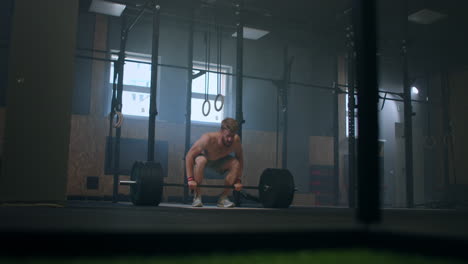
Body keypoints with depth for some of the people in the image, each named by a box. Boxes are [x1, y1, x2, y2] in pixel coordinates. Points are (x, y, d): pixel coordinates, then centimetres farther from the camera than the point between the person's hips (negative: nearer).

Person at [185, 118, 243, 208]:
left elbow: (240, 159, -10)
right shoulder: (208, 139, -38)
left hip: (219, 161, 4)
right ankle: (197, 197, -22)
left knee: (235, 163, -24)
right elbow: (189, 156, -34)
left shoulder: (236, 140, -27)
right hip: (203, 157, -4)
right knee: (201, 161, -39)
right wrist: (190, 179, -39)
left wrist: (238, 180, -15)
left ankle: (223, 198, -11)